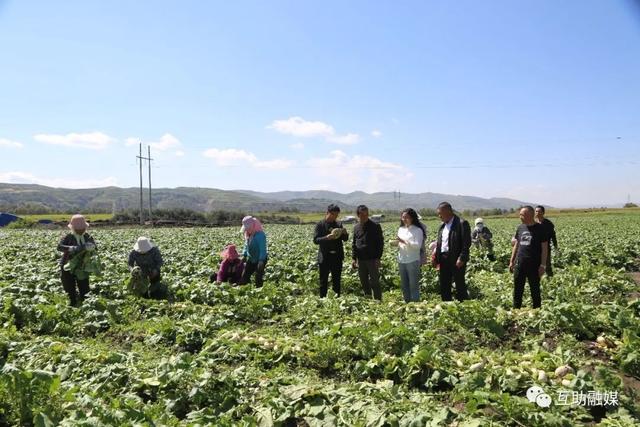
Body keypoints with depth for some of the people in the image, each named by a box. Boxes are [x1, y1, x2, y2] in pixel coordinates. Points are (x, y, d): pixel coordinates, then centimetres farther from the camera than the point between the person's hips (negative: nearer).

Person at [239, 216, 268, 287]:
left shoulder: (260, 235, -23)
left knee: (258, 279, -4)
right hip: (251, 259, 8)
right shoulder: (248, 235, 3)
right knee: (244, 276, 9)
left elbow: (263, 249, -25)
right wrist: (244, 255, 5)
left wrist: (261, 260, -29)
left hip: (259, 260, -8)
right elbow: (246, 246, 15)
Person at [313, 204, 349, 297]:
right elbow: (315, 240, -12)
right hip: (324, 257, -4)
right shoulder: (320, 225, -4)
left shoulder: (338, 225, 9)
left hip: (337, 256, 4)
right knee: (323, 281, 4)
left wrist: (345, 233, -12)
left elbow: (345, 239, 10)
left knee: (337, 280, 11)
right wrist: (327, 237, -28)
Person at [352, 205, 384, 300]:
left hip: (372, 259, -5)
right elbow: (354, 244, 16)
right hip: (360, 260, 5)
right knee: (364, 283, 12)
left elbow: (380, 243, -5)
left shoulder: (375, 226, -5)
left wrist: (378, 258, -11)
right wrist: (354, 258, 9)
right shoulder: (356, 227, 10)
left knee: (374, 282, -3)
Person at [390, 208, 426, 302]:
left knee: (414, 285, -1)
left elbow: (418, 245, -15)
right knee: (404, 285, 12)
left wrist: (404, 241, -22)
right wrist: (395, 243, -4)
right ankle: (407, 304, 24)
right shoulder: (401, 229, 12)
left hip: (413, 261, -6)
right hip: (401, 261, 6)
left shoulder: (417, 230, -5)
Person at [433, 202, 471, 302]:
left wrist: (461, 259, -20)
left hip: (456, 260, -8)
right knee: (443, 286, 12)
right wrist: (436, 258, 10)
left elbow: (467, 243, -14)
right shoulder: (443, 225, 15)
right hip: (444, 259, 8)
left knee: (460, 286, 0)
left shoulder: (462, 223, -10)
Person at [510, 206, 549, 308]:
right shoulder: (520, 228, 9)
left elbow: (544, 248, -6)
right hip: (519, 264, 5)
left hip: (534, 265, -5)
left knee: (535, 291, 6)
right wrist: (511, 261, 13)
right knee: (517, 290, 10)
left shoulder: (540, 229, -6)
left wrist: (543, 265, -10)